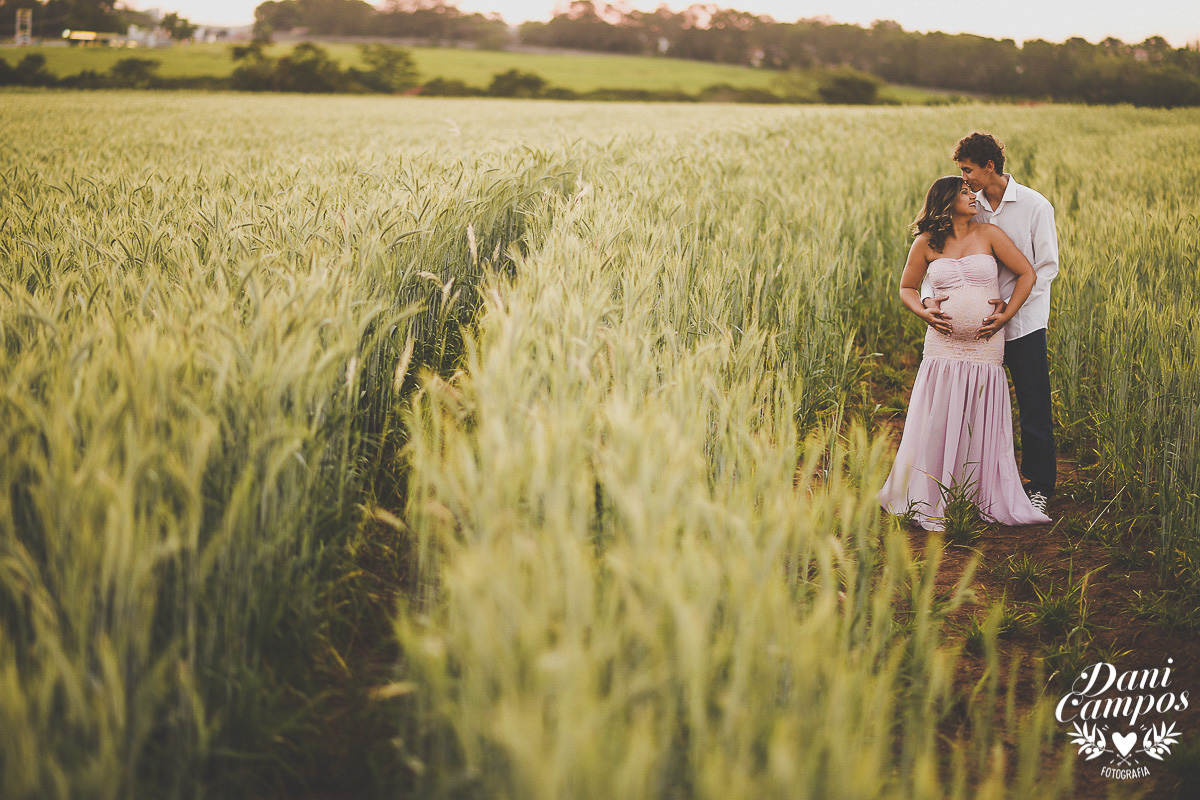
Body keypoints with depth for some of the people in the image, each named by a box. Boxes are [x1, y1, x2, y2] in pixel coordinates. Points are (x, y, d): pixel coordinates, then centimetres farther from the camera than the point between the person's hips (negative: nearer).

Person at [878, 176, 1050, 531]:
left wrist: (1006, 316, -2)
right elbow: (907, 288, 14)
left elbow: (1027, 274, 5)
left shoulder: (989, 234, 2)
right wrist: (924, 313, -4)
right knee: (938, 423, -1)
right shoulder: (926, 243, 4)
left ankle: (982, 501, 17)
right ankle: (930, 505, 10)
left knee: (981, 425, 4)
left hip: (985, 347, 0)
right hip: (943, 346, 0)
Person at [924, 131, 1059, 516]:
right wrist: (930, 295, -19)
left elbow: (1047, 267, -8)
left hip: (1024, 323, -4)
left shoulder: (1035, 206, -8)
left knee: (1034, 409, 1)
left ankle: (1040, 487, 15)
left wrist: (1010, 304, -20)